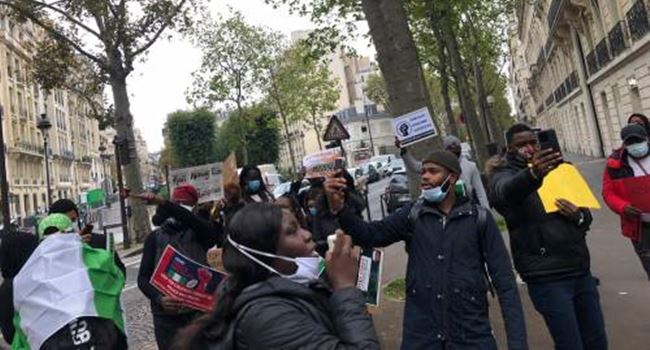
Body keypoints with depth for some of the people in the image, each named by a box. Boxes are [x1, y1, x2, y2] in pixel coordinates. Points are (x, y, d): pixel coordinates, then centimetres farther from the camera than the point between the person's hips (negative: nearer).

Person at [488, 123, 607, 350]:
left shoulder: (555, 168, 15)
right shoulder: (504, 175, -4)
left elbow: (586, 215, 19)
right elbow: (506, 191, -31)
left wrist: (579, 216, -6)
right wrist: (532, 174, -53)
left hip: (581, 272, 6)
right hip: (548, 279, -6)